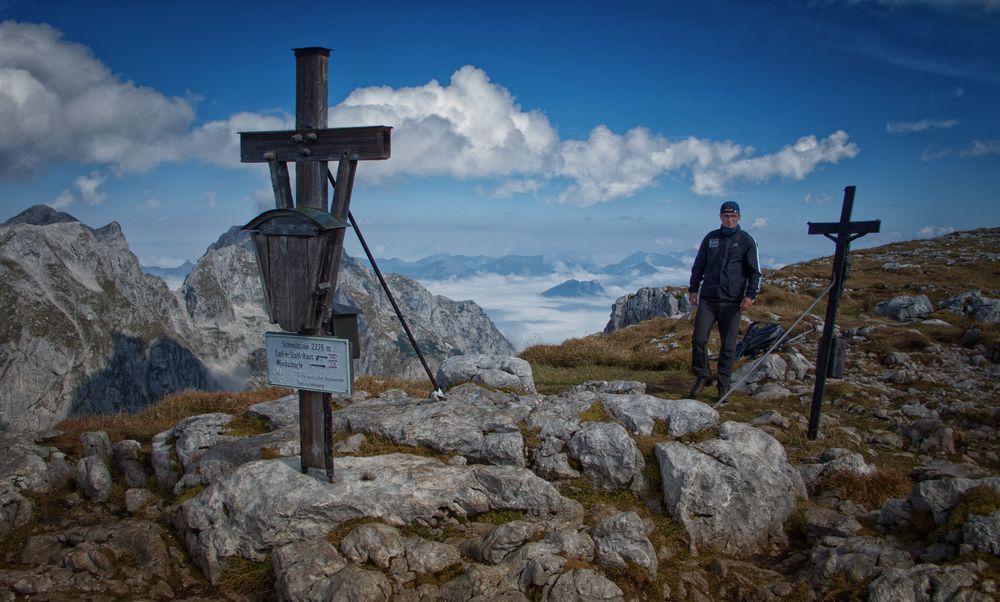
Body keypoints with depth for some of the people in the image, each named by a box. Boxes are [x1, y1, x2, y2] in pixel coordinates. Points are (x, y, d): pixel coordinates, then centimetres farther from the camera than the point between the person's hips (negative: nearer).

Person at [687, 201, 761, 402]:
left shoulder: (746, 240, 4)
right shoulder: (710, 238, 11)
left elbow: (755, 272, 3)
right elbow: (698, 266, 18)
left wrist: (750, 295, -8)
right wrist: (693, 289, 11)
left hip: (731, 302, -2)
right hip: (707, 299, 2)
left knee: (728, 345, 2)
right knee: (699, 339, -7)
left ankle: (724, 385, 12)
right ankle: (702, 376, 12)